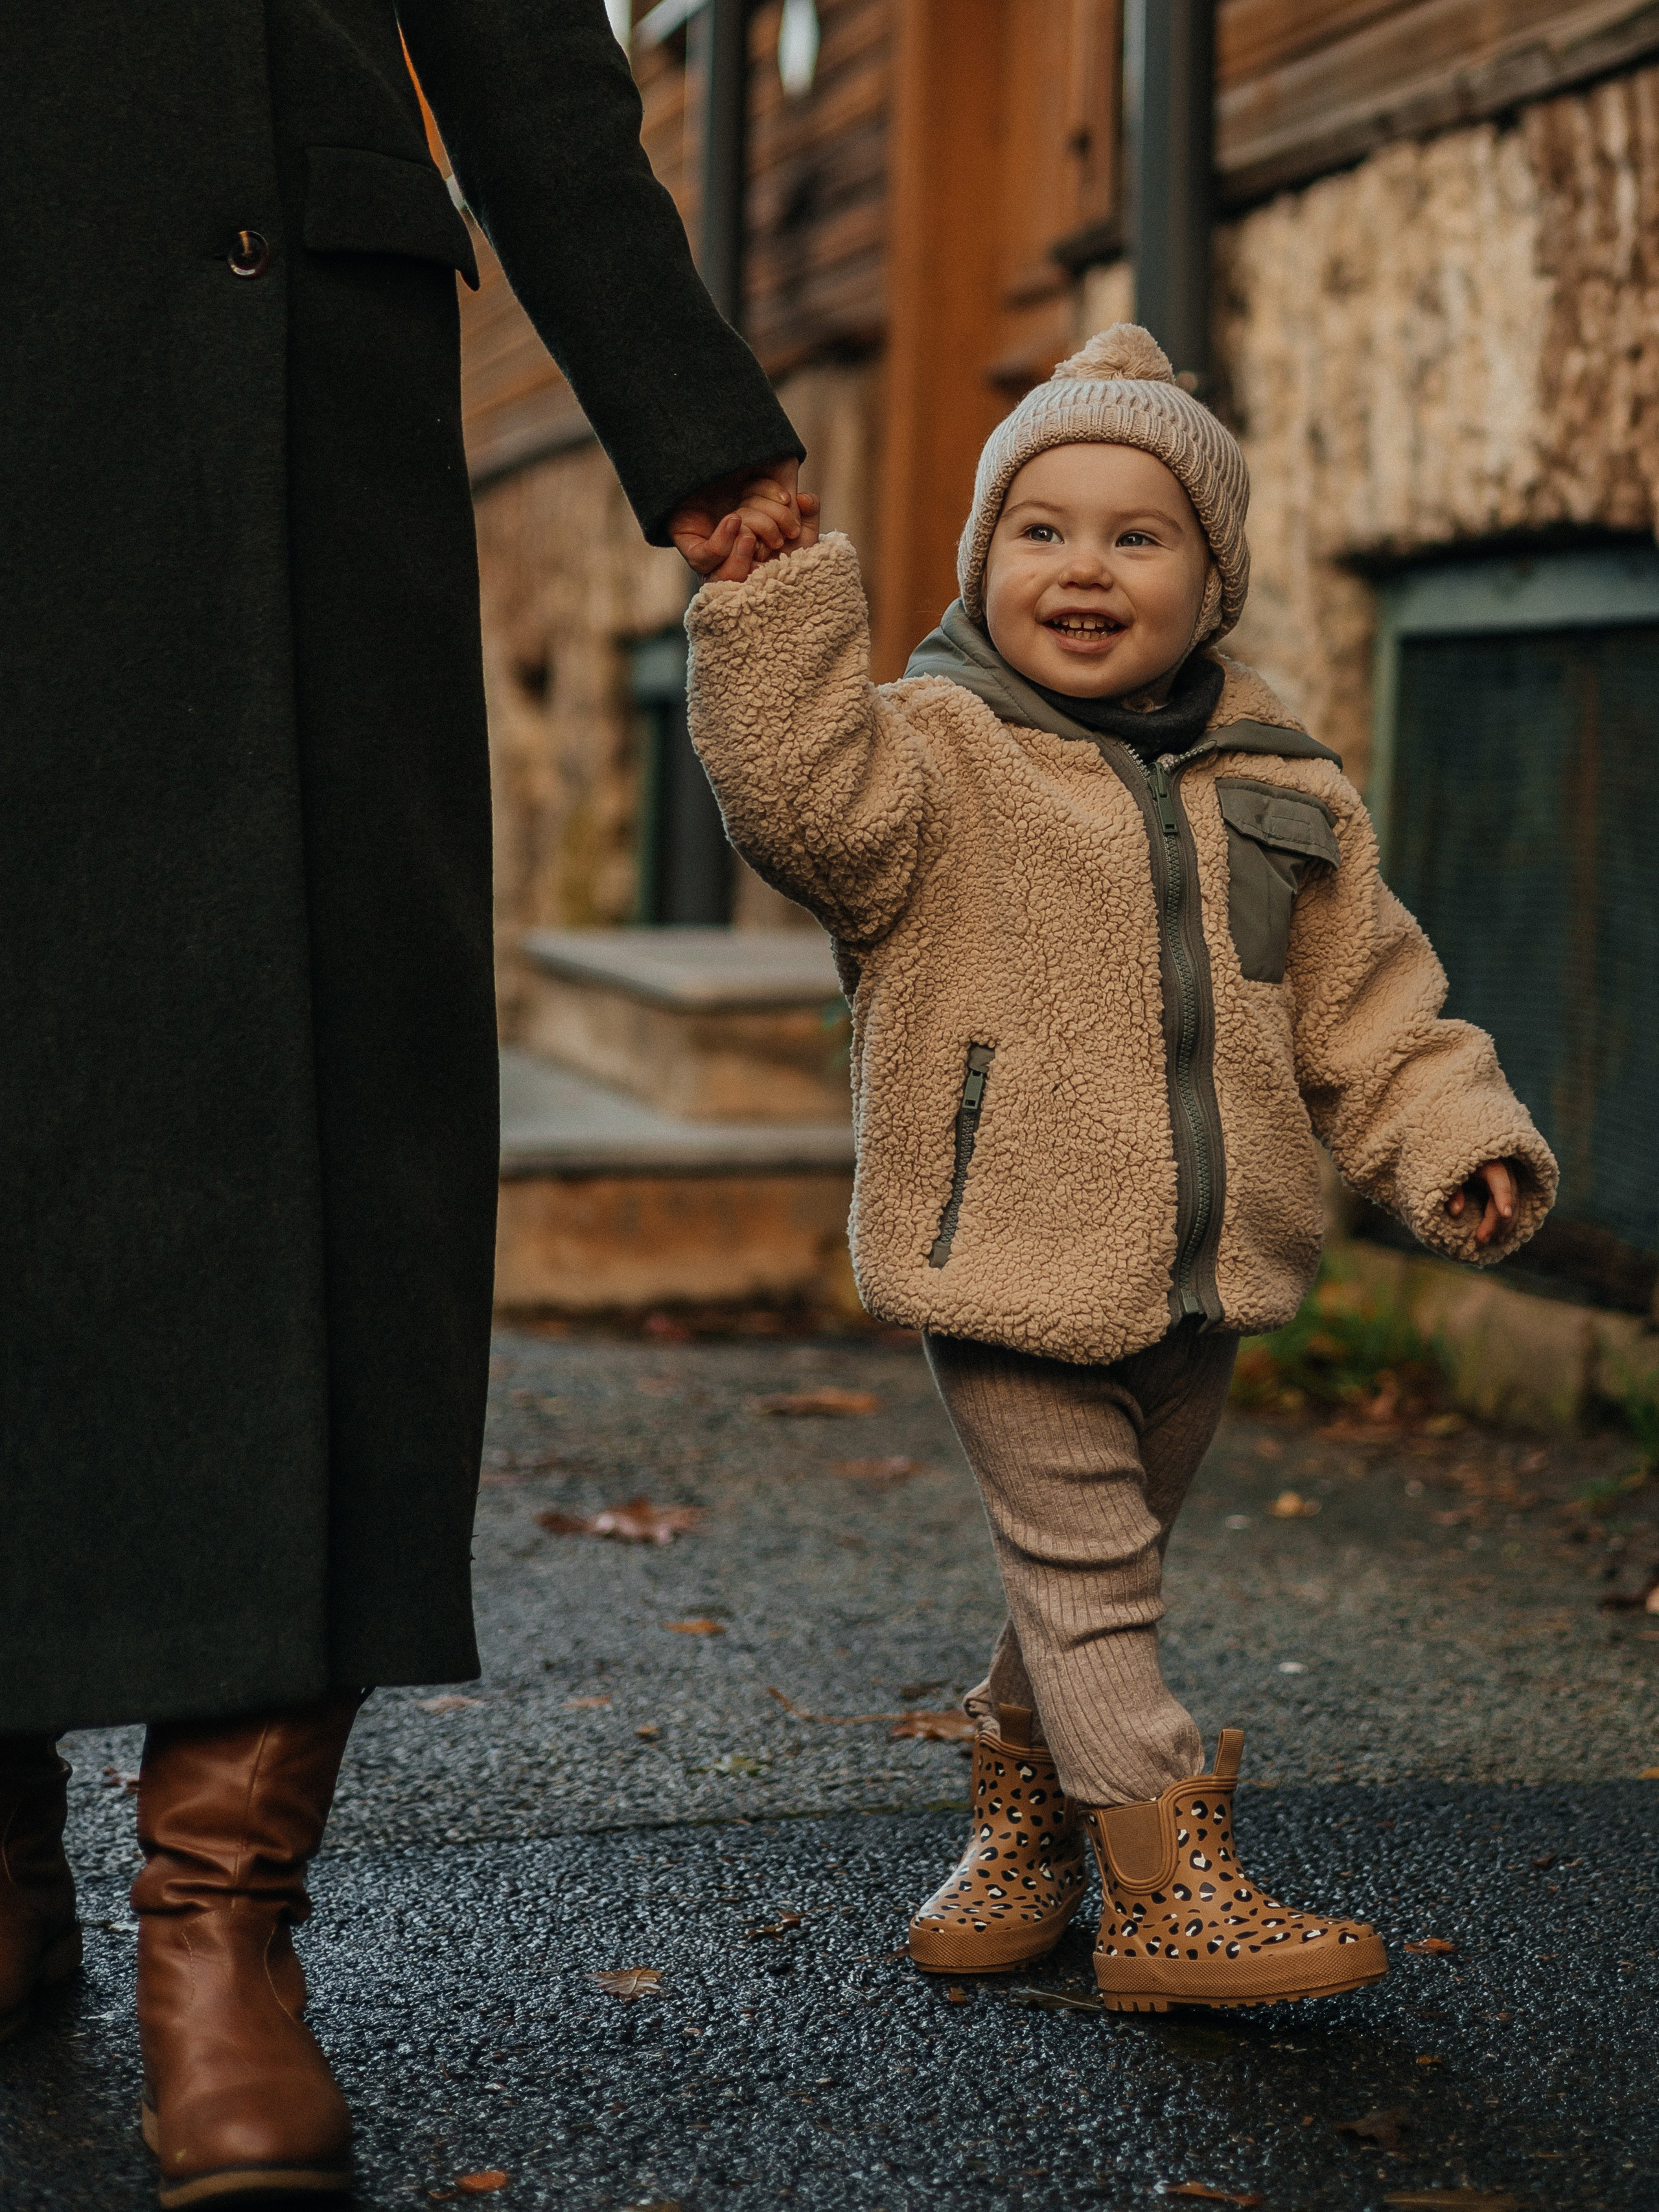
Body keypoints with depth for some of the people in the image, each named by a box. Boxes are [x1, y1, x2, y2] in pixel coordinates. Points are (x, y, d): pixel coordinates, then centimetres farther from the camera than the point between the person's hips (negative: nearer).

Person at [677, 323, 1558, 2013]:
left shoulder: (1279, 789, 8)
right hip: (1013, 1268, -5)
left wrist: (1450, 1135, 2)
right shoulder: (937, 750, -6)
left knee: (1100, 1562, 18)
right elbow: (804, 800, -27)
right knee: (1083, 1571, -3)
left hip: (1201, 1282, 5)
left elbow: (1364, 998, 13)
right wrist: (769, 610, -34)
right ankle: (1170, 1894, 5)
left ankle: (1022, 1806, 39)